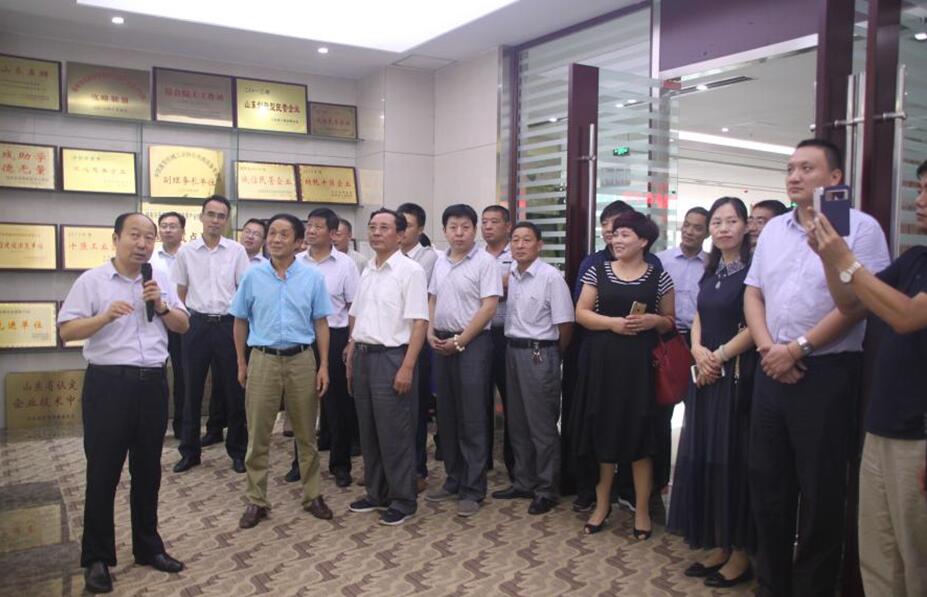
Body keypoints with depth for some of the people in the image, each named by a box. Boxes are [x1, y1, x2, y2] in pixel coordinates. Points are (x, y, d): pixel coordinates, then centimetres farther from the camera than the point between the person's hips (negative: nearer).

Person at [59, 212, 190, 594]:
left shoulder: (161, 279, 10)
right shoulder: (92, 280, -3)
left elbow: (183, 326, 12)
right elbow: (67, 331, -7)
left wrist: (161, 305, -6)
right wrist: (106, 316, -22)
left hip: (153, 383, 4)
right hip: (108, 384, -4)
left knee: (148, 469, 13)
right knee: (103, 471, 3)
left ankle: (148, 547, 27)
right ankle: (96, 557, 17)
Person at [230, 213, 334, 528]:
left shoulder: (312, 277, -1)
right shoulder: (253, 276, 0)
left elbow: (320, 324, 2)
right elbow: (241, 321, 9)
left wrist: (324, 366, -2)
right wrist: (241, 362, 8)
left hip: (301, 360, 0)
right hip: (263, 359, 0)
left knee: (306, 433, 10)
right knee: (258, 435, 6)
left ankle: (312, 495, 23)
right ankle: (257, 500, 19)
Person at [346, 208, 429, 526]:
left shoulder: (410, 270, -9)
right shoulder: (367, 271, 13)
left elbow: (419, 322, -15)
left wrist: (407, 367, -20)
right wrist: (351, 358, 14)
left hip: (392, 357, -7)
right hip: (363, 356, 7)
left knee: (395, 433, 0)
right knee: (368, 431, 14)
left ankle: (403, 499, 14)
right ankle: (376, 493, 28)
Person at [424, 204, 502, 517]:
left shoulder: (485, 261, -8)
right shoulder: (440, 261, 11)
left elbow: (489, 307, -13)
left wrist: (459, 341, -14)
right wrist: (430, 332, 1)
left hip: (472, 343, -6)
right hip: (442, 343, 7)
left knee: (472, 419, -2)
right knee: (447, 415, 12)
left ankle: (473, 489, 7)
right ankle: (454, 479, 25)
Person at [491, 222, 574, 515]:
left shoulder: (551, 277, -13)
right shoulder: (509, 275, 6)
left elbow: (565, 323, -10)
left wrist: (553, 356, 0)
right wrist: (512, 347, 8)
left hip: (539, 354, -7)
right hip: (512, 350, 7)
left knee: (542, 426, 3)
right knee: (517, 423, 16)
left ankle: (546, 491, 16)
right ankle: (523, 482, 31)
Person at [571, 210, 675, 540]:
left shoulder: (659, 277, 4)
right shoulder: (598, 271, 6)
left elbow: (670, 321, 10)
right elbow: (581, 313, 1)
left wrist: (653, 320, -11)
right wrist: (613, 322, -14)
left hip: (639, 363, -1)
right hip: (602, 361, 1)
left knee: (639, 434, 1)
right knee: (603, 431, 8)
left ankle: (642, 509, 14)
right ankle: (602, 502, 23)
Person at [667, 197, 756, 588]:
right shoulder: (710, 272, 14)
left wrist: (719, 356, -11)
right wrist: (698, 352, -4)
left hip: (737, 377, -7)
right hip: (706, 376, 7)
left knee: (732, 460, -1)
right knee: (704, 459, 9)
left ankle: (740, 554, 12)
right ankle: (718, 547, 21)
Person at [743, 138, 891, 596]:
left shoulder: (860, 228, -5)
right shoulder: (772, 230, 13)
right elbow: (752, 294, 11)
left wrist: (797, 348, -13)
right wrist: (768, 348, -5)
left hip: (827, 372, -6)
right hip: (771, 370, 6)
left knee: (820, 489, 3)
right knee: (767, 479, 13)